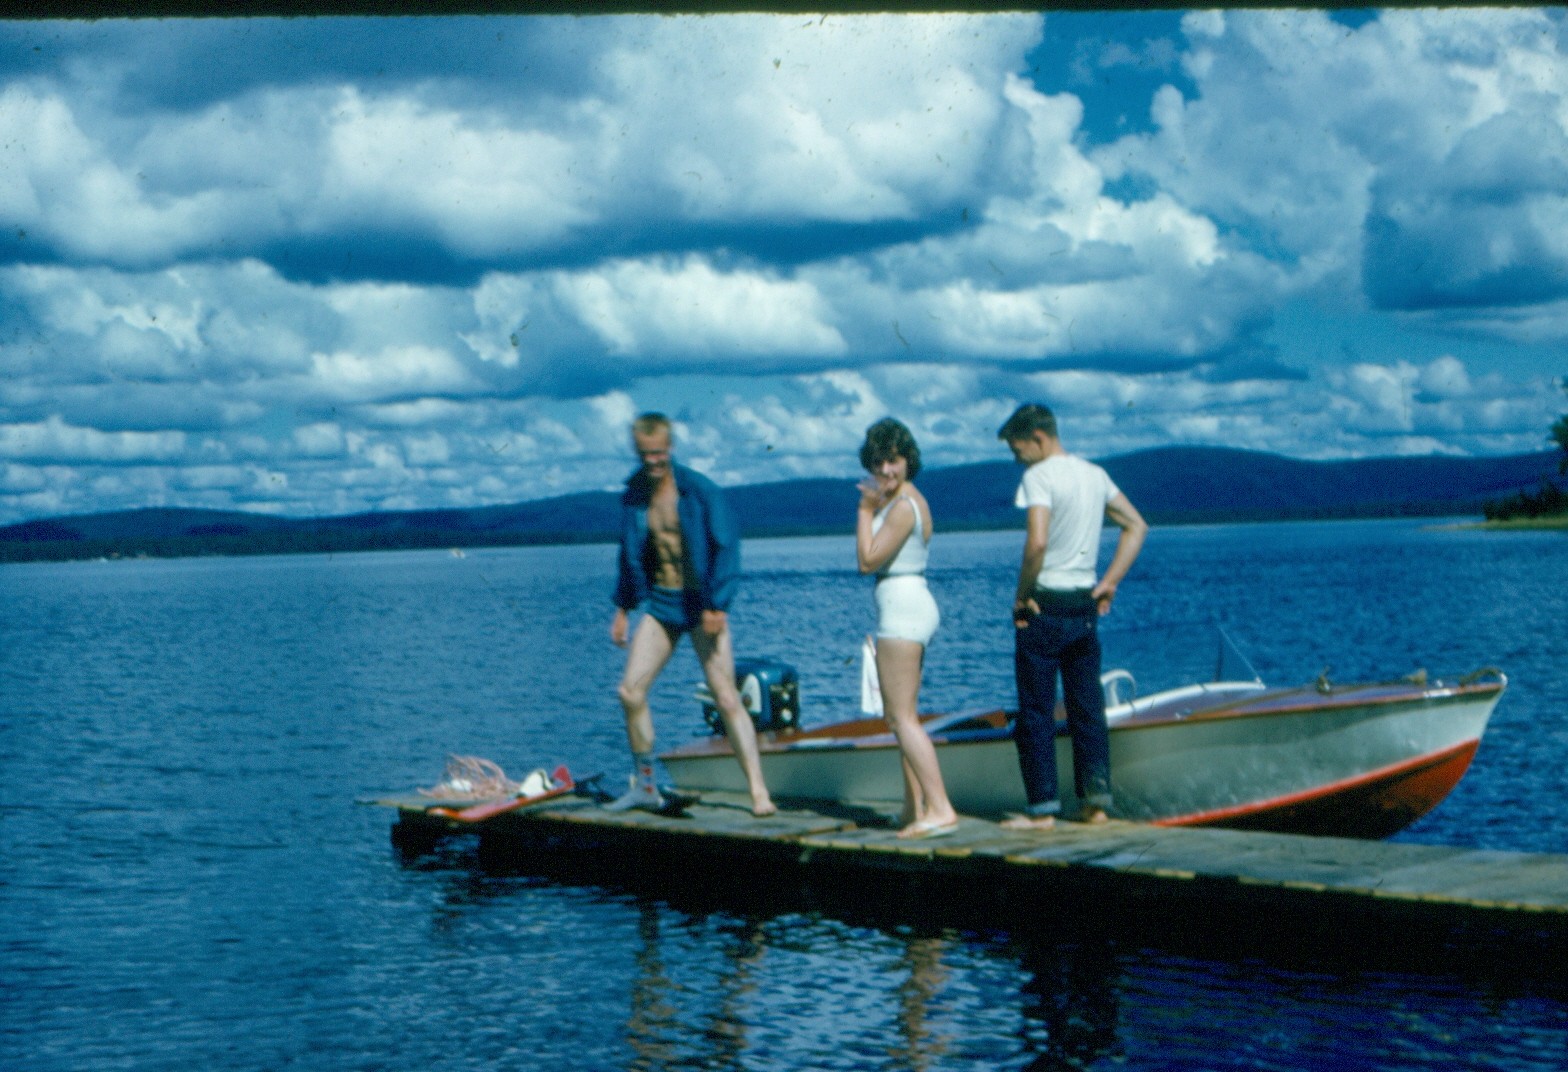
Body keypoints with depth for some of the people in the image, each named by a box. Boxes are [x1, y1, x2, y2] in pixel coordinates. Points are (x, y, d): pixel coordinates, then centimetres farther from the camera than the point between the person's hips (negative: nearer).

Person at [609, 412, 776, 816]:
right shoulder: (634, 496, 6)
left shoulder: (700, 490, -10)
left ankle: (759, 793, -9)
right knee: (630, 692, -3)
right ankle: (645, 786, 12)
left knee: (727, 699, -10)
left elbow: (726, 547, -11)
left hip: (700, 605, -5)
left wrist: (717, 605, -17)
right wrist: (622, 608, 16)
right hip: (660, 604, 5)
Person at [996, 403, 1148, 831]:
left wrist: (1022, 595, -13)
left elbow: (1037, 542, -25)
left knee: (1036, 711, 0)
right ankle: (1096, 801, 11)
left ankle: (1042, 808, 1)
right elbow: (1137, 526, 15)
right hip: (1086, 605, 7)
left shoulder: (1039, 476, -13)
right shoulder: (1095, 474, 12)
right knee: (1087, 707, 11)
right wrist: (1110, 583, 11)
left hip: (1045, 605, -7)